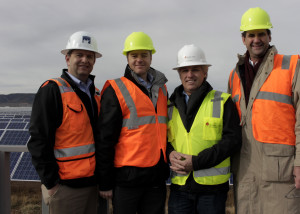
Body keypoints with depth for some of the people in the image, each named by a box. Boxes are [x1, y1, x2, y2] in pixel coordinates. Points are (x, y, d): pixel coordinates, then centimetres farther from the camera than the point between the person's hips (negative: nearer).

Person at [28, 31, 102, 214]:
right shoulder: (52, 90, -10)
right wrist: (50, 183, -14)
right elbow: (39, 140, -14)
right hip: (67, 185, -7)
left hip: (94, 182, 7)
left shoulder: (96, 93, 12)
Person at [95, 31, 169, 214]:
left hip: (157, 177, 6)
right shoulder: (116, 90, -7)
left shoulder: (161, 89, 12)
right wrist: (105, 182, -9)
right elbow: (105, 139, -9)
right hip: (127, 177, -5)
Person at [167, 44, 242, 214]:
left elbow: (233, 140, -8)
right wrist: (170, 153, -7)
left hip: (213, 187, -2)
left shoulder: (222, 102, 0)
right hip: (180, 187, 3)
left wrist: (196, 161, -16)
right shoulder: (171, 105, 11)